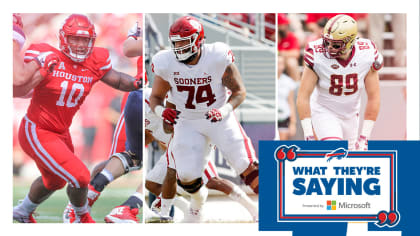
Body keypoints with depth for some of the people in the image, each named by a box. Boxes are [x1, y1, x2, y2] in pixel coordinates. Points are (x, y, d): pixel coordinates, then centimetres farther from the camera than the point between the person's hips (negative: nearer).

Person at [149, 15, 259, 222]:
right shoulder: (167, 64, -13)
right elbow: (156, 97, 1)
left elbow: (239, 91, -10)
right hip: (187, 124, 2)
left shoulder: (218, 58, -20)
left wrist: (224, 110, -28)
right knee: (186, 177, -6)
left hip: (218, 119, -2)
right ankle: (199, 197, 29)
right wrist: (161, 112, -22)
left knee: (247, 168, -11)